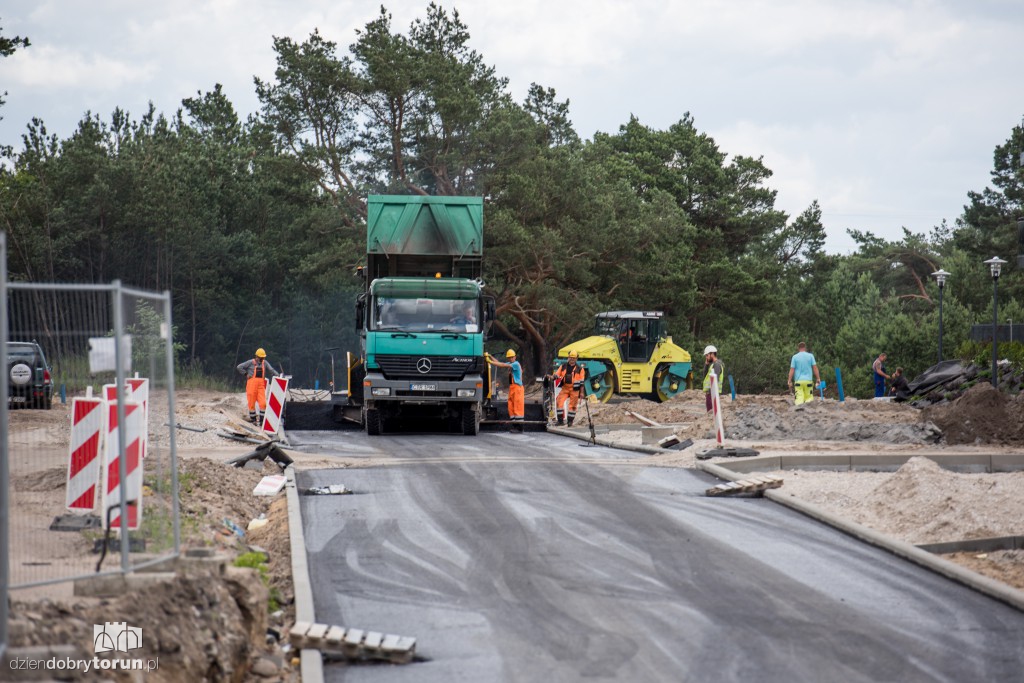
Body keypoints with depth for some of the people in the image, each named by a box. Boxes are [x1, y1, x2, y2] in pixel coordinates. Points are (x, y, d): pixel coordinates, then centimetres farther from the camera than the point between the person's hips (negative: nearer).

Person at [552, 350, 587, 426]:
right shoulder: (563, 366, 8)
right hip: (565, 388, 2)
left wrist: (581, 392, -1)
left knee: (572, 405, 1)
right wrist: (554, 377, -12)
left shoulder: (579, 369, 1)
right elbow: (557, 375, 11)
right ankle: (560, 420, -4)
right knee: (559, 402, -11)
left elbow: (581, 382, 1)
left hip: (574, 389, -2)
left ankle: (570, 421, 13)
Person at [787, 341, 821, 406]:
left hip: (798, 381, -1)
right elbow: (815, 367, 1)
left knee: (799, 398, -5)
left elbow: (792, 370, -1)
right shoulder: (810, 356, 3)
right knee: (809, 397, 6)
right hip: (808, 380, 1)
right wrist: (818, 379, 7)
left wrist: (790, 382, 2)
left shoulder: (795, 357, 2)